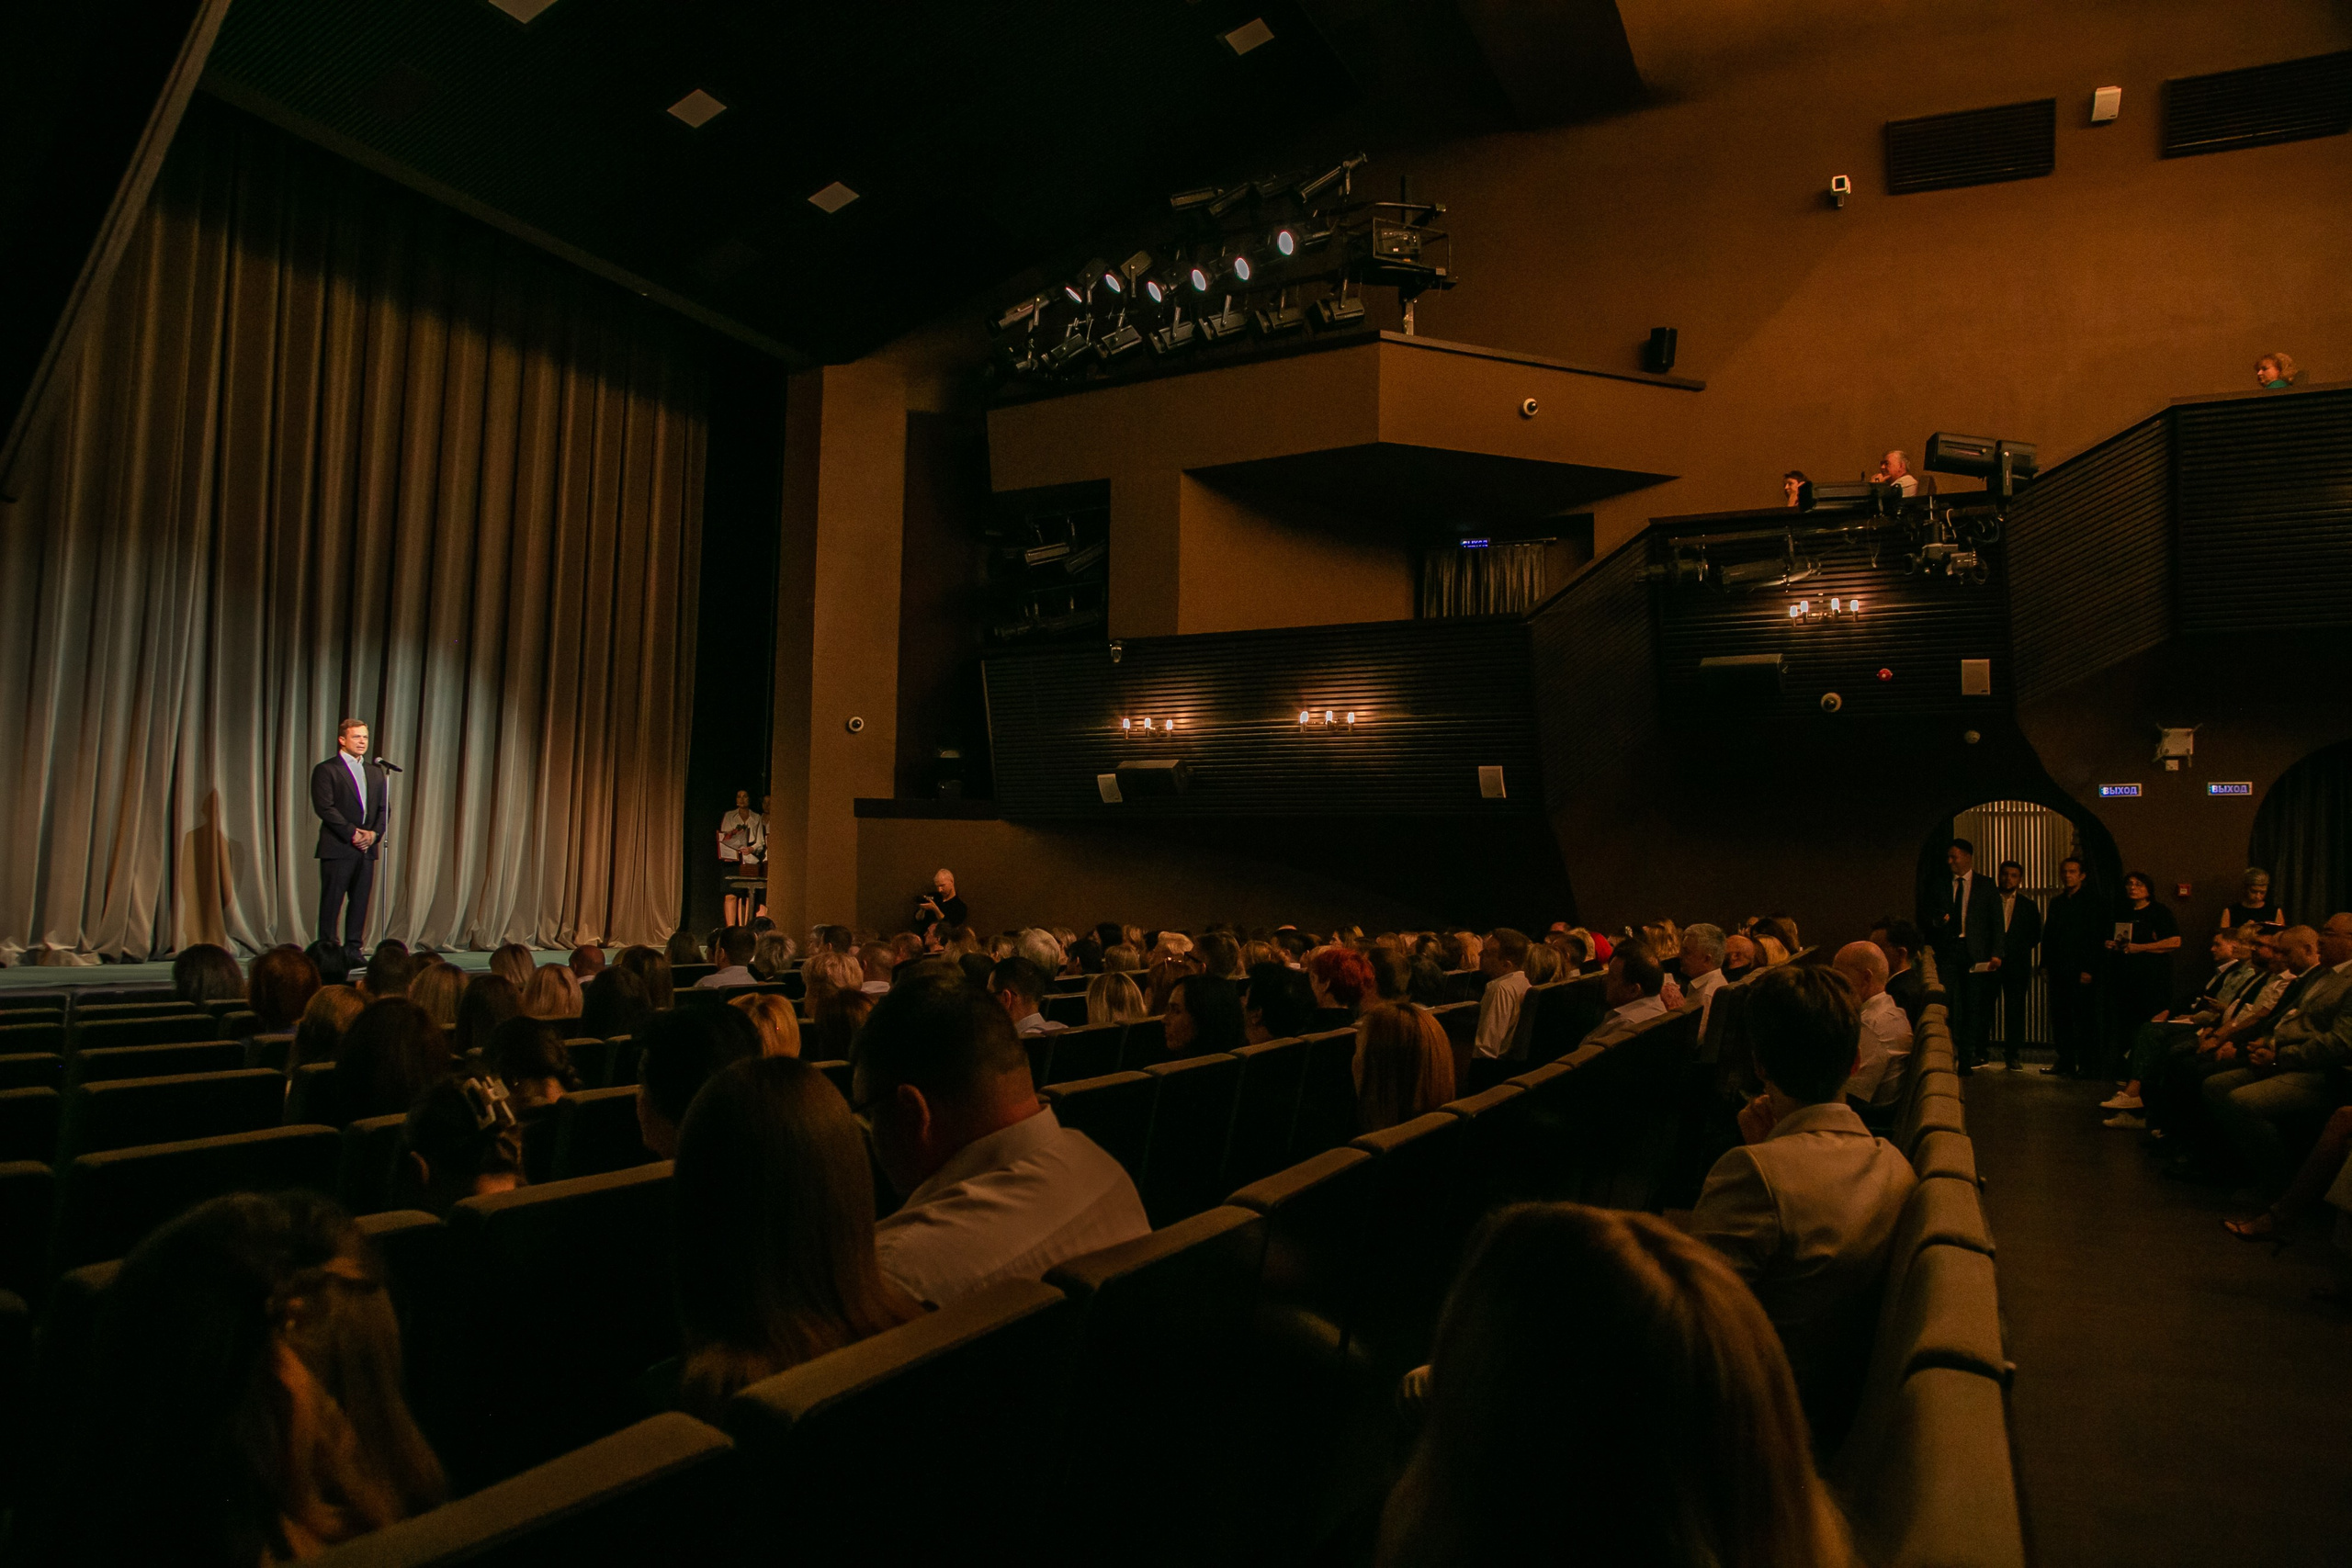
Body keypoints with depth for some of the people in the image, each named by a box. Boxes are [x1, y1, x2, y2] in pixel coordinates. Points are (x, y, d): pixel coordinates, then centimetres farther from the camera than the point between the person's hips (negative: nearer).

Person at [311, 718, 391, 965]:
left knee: (360, 901, 5)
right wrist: (352, 833, -14)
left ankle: (352, 950, 10)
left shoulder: (375, 773, 18)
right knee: (331, 901, -3)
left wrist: (374, 833, -3)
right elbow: (324, 807, -10)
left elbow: (384, 808, 14)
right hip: (337, 847, -5)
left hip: (367, 847, 5)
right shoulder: (326, 770, -1)